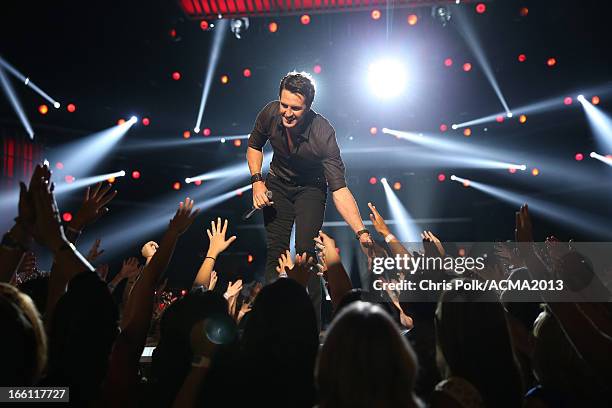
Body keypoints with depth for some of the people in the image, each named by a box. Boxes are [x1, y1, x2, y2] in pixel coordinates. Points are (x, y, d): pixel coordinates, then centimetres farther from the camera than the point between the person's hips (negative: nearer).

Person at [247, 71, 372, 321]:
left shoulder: (323, 135, -34)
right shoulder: (271, 113, -23)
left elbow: (339, 190, -38)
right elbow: (254, 145, 1)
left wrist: (362, 232, -49)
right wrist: (257, 181, -12)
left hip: (311, 188, -3)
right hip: (277, 185, 3)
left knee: (305, 250, -16)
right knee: (276, 250, -2)